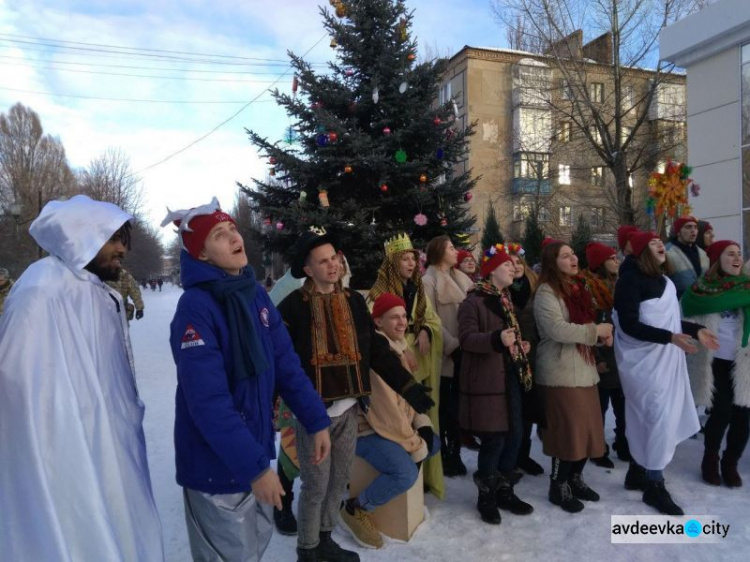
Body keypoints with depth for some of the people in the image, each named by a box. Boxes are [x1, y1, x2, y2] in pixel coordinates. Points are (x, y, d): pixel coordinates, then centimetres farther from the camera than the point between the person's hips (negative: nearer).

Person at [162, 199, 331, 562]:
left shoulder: (256, 294, 2)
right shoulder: (195, 308, -22)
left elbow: (286, 364, 4)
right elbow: (208, 401, -27)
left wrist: (316, 420, 1)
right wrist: (253, 466, -25)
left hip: (256, 449, 7)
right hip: (217, 464, -7)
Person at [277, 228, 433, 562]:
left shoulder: (354, 301, 6)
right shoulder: (293, 306, -11)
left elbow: (377, 350, 7)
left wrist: (409, 387, 3)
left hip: (347, 408, 5)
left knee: (340, 480, 18)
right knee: (316, 485, 6)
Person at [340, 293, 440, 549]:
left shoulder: (398, 346, 7)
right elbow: (385, 408, -26)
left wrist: (422, 425, -1)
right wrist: (415, 444, -17)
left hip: (394, 424, 10)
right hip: (367, 429, -10)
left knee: (433, 443, 16)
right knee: (406, 473, -25)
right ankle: (356, 510, -3)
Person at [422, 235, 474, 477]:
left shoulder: (461, 278, 16)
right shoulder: (429, 281, -4)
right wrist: (453, 345, -16)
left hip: (464, 352, 6)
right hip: (445, 355, -5)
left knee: (459, 406, 10)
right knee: (444, 407, 3)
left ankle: (455, 454, 22)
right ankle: (442, 456, 15)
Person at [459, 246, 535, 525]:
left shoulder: (506, 300, 17)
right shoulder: (473, 301, -11)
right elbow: (467, 338, -21)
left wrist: (519, 345, 13)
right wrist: (497, 339, -35)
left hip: (509, 376, 9)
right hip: (486, 380, -9)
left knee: (514, 436, 11)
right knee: (494, 439, -4)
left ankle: (504, 491, 28)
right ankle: (486, 498, 15)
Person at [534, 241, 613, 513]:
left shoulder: (577, 287, 14)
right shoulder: (547, 292, -13)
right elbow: (557, 329, -24)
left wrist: (602, 333, 3)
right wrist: (595, 331, -16)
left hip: (584, 367, 8)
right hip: (561, 372, -8)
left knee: (587, 427, 12)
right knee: (567, 429, -2)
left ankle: (575, 478, 30)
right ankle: (559, 486, 15)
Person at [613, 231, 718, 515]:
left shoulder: (662, 279, 12)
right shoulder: (630, 279, -15)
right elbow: (629, 325, -20)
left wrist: (695, 329, 7)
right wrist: (671, 337, -26)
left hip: (665, 358, 8)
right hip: (644, 360, -8)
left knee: (645, 417, 15)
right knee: (657, 417, -5)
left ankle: (637, 473, 28)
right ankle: (654, 485, 8)